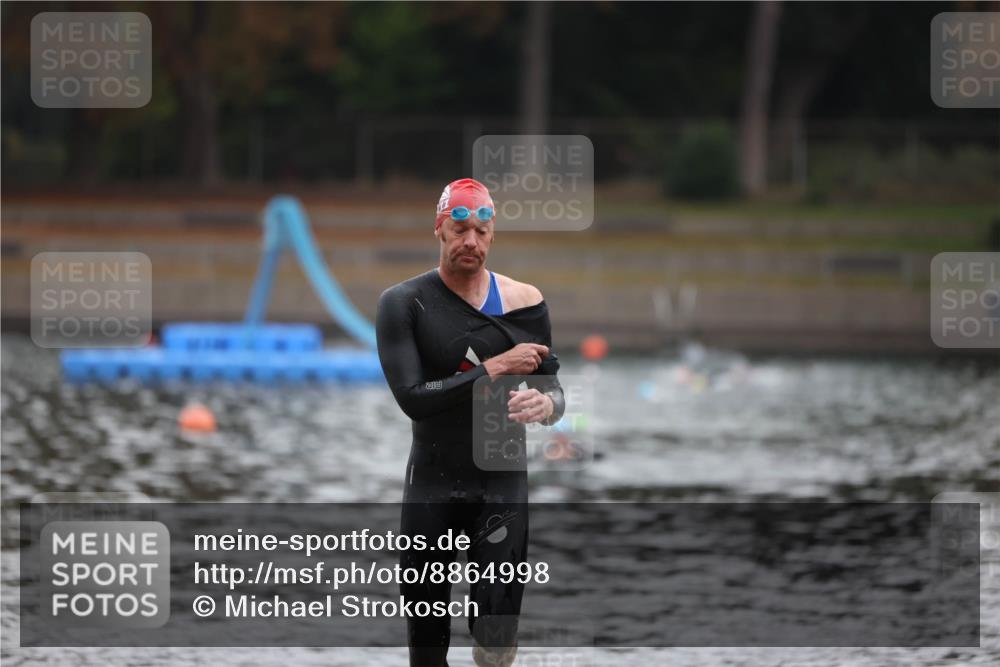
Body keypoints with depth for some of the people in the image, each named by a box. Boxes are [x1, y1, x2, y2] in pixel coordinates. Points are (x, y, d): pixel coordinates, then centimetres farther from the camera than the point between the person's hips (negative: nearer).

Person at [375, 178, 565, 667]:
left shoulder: (523, 301, 0)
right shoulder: (403, 303, -6)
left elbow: (554, 391, 1)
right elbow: (412, 398, -17)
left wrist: (545, 405, -23)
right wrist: (494, 368, -21)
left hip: (503, 481, 0)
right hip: (431, 482, 0)